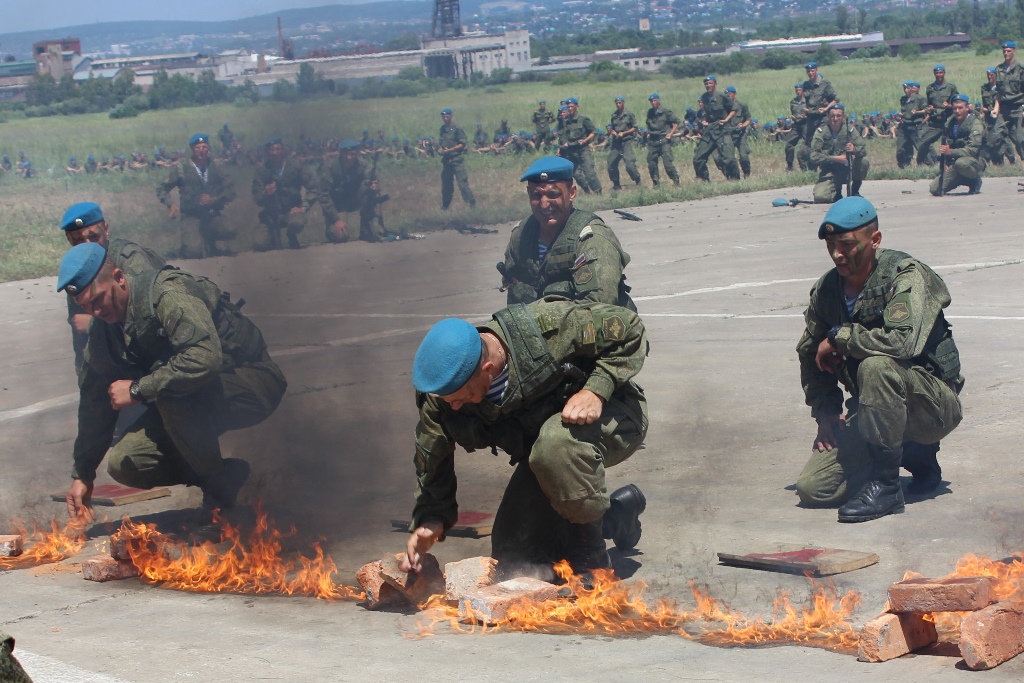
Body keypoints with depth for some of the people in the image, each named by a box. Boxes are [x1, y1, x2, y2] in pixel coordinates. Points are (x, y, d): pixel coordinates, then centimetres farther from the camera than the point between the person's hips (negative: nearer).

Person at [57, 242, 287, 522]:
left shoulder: (168, 293, -26)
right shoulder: (102, 331, 0)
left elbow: (205, 357, -40)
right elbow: (95, 401, 10)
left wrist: (137, 389, -30)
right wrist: (82, 475, 12)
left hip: (253, 385, -8)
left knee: (171, 393, -36)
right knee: (123, 464, -9)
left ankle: (221, 483, -14)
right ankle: (213, 475, 10)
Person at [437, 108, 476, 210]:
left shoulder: (456, 129, -7)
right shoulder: (442, 130, 12)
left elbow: (462, 144, -9)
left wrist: (450, 150, -15)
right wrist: (440, 150, -2)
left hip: (456, 159, -7)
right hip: (446, 160, 7)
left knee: (462, 182, -12)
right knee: (446, 184, 12)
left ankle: (472, 204, -11)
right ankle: (445, 206, 21)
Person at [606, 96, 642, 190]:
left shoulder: (629, 114, -2)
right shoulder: (614, 115, 12)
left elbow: (634, 128, -2)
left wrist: (623, 133, -12)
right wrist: (612, 131, -1)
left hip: (627, 141, -5)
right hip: (616, 142, 6)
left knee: (630, 165, -15)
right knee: (611, 165, 3)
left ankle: (638, 182, 1)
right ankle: (616, 185, 17)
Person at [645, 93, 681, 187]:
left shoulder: (666, 112, -5)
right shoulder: (650, 113, 11)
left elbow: (676, 122, -1)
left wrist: (671, 133, -7)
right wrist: (648, 133, 14)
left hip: (664, 141, -6)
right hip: (652, 142, 6)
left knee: (667, 162, -14)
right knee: (651, 164, 4)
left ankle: (676, 181, -5)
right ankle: (656, 183, 15)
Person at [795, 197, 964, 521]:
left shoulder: (906, 276, -17)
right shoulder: (826, 289, 2)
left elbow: (904, 341, -35)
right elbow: (810, 356, 15)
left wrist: (839, 337, -22)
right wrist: (825, 412, 3)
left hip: (934, 405, -7)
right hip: (875, 412, 7)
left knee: (876, 365, -37)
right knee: (813, 488, -9)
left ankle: (885, 486, -25)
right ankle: (914, 456, 14)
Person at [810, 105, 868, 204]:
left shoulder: (849, 129, -5)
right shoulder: (821, 132, -10)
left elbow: (864, 149, -13)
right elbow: (814, 156, -18)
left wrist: (854, 149, -36)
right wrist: (836, 158, -23)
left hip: (846, 169, 1)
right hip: (828, 172, -1)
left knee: (863, 160, -27)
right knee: (820, 197, -26)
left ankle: (855, 191, -3)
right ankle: (837, 191, 11)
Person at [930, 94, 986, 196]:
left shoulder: (975, 124, -11)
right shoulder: (950, 122, 8)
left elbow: (973, 150, -22)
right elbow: (945, 144, 13)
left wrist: (951, 152, -34)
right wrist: (945, 163, -5)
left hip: (973, 161, -6)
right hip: (953, 162, 6)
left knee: (960, 163, -42)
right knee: (935, 189, -11)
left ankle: (975, 180, -9)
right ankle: (964, 180, 13)